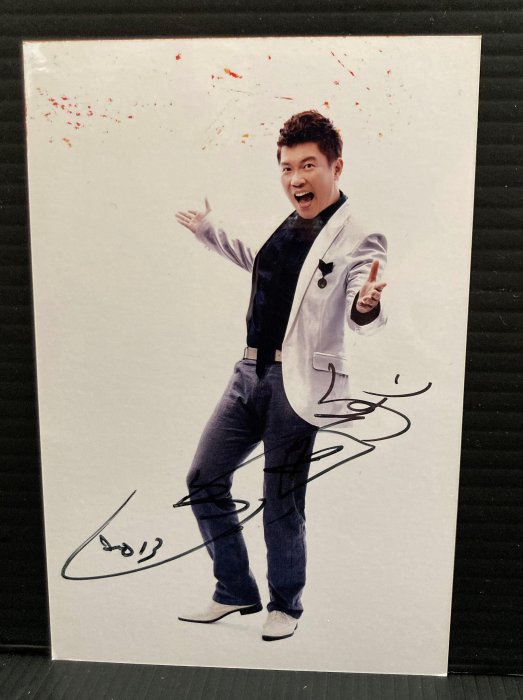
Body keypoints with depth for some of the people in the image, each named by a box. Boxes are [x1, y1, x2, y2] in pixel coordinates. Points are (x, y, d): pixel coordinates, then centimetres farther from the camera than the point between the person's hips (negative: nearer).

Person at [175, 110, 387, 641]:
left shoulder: (358, 239, -10)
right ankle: (236, 592, 29)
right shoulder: (285, 226, 11)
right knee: (204, 480, 11)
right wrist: (208, 232, 37)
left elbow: (358, 317, -24)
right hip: (251, 372, 8)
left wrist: (367, 305, -48)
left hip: (297, 382, -7)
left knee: (281, 503, 3)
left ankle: (285, 605, 30)